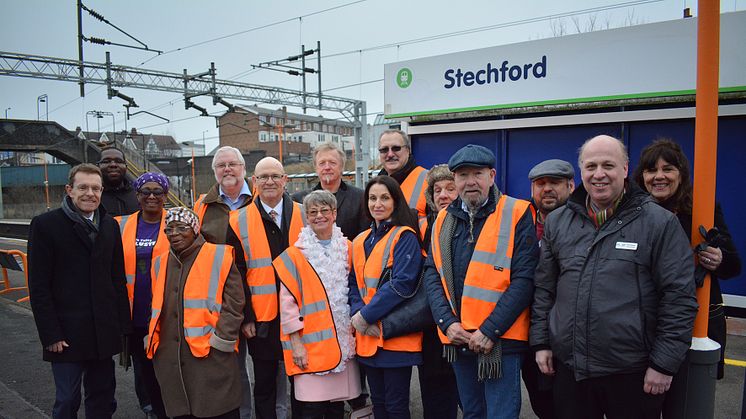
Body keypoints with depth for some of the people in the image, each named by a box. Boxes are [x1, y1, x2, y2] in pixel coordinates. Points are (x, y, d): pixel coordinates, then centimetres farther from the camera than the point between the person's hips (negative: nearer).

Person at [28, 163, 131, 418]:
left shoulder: (110, 225, 7)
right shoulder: (45, 224, -5)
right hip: (66, 333, -4)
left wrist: (122, 324, 5)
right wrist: (50, 334, -11)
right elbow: (38, 286, -7)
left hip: (104, 331, 4)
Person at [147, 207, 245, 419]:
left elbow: (233, 303, -7)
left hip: (211, 358, -5)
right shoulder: (160, 263, 14)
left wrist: (220, 340, -11)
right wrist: (152, 340, 14)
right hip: (169, 360, 5)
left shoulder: (219, 256, -4)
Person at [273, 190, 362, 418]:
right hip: (311, 342, -3)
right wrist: (295, 342, -9)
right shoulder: (295, 255, -3)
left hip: (343, 339, 3)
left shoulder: (347, 248, 7)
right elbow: (288, 301, -5)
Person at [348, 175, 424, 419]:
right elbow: (354, 283, 11)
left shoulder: (405, 237, -8)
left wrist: (365, 315, -16)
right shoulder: (360, 241, 12)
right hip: (367, 337, 6)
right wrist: (357, 314, -9)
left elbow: (403, 283, -18)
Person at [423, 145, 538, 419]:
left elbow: (524, 280, -13)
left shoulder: (517, 214, -7)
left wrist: (489, 330, -17)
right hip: (457, 337, 5)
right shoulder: (445, 220, 7)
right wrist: (447, 322, -9)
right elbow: (432, 273, 4)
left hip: (501, 339, -4)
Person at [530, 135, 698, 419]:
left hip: (632, 374, -3)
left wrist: (664, 364, -8)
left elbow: (679, 297, -6)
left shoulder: (660, 223, -6)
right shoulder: (557, 222, 6)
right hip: (568, 367, 3)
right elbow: (543, 287, 10)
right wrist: (541, 342, 7)